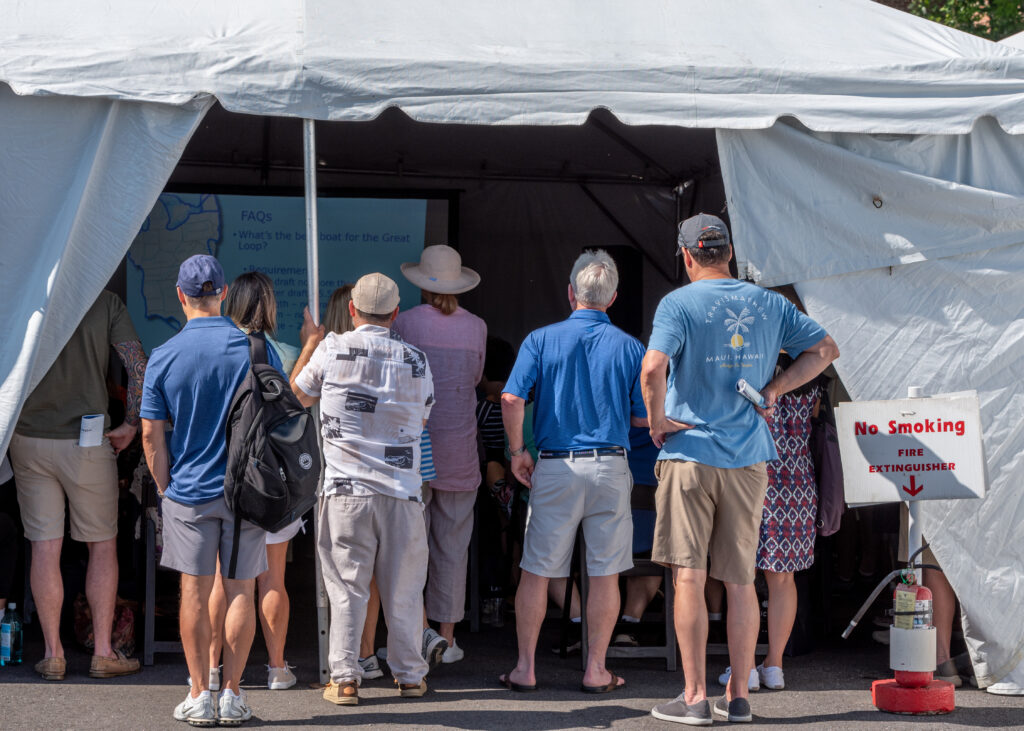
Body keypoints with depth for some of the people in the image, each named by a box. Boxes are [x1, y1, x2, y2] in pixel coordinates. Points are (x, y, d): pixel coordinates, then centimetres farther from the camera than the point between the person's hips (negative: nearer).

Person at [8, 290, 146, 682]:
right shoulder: (105, 301, -3)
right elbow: (139, 367, -10)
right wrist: (130, 425, 1)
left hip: (29, 439, 2)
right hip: (86, 442, -2)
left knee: (44, 547, 5)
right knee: (102, 545, 10)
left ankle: (53, 654, 7)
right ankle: (103, 653, 10)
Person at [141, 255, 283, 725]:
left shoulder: (163, 358, -5)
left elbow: (151, 435, -3)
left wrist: (165, 489, 9)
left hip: (188, 491, 0)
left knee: (195, 594, 6)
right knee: (240, 593, 7)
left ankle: (199, 696, 8)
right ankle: (232, 695, 8)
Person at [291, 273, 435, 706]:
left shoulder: (331, 350, -3)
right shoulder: (416, 360, 3)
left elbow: (298, 395, 13)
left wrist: (309, 344, 26)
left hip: (346, 488, -1)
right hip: (402, 490, 1)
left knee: (346, 588, 3)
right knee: (403, 589, 10)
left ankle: (344, 679, 3)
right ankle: (409, 675, 18)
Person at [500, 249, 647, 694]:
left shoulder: (542, 340, 0)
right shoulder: (630, 348, 2)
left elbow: (512, 398, -10)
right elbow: (644, 417, 3)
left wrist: (517, 450, 2)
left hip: (555, 468, 0)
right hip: (609, 465, 0)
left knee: (537, 571, 8)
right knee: (605, 573, 7)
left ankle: (525, 668, 11)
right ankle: (596, 669, 10)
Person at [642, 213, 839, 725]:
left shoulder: (679, 303, -7)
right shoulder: (769, 304, 8)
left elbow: (654, 366, -23)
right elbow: (825, 348, 15)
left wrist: (656, 418, -8)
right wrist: (774, 388, 10)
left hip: (690, 452, -4)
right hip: (748, 457, 4)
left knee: (688, 576, -1)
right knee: (740, 581, 10)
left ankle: (695, 697, -2)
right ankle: (738, 697, 13)